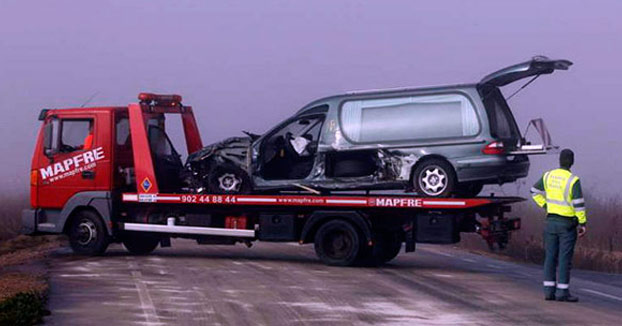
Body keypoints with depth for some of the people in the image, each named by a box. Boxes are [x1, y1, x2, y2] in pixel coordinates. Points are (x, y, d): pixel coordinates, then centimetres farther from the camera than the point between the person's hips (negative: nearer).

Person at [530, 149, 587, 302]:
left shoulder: (549, 176, 2)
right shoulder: (573, 180, -15)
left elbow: (535, 191, 13)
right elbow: (579, 204, -16)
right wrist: (583, 223, -10)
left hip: (551, 221, 5)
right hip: (567, 224, -5)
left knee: (551, 257, 9)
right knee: (565, 259, -1)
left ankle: (549, 290, 8)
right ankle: (562, 292, -1)